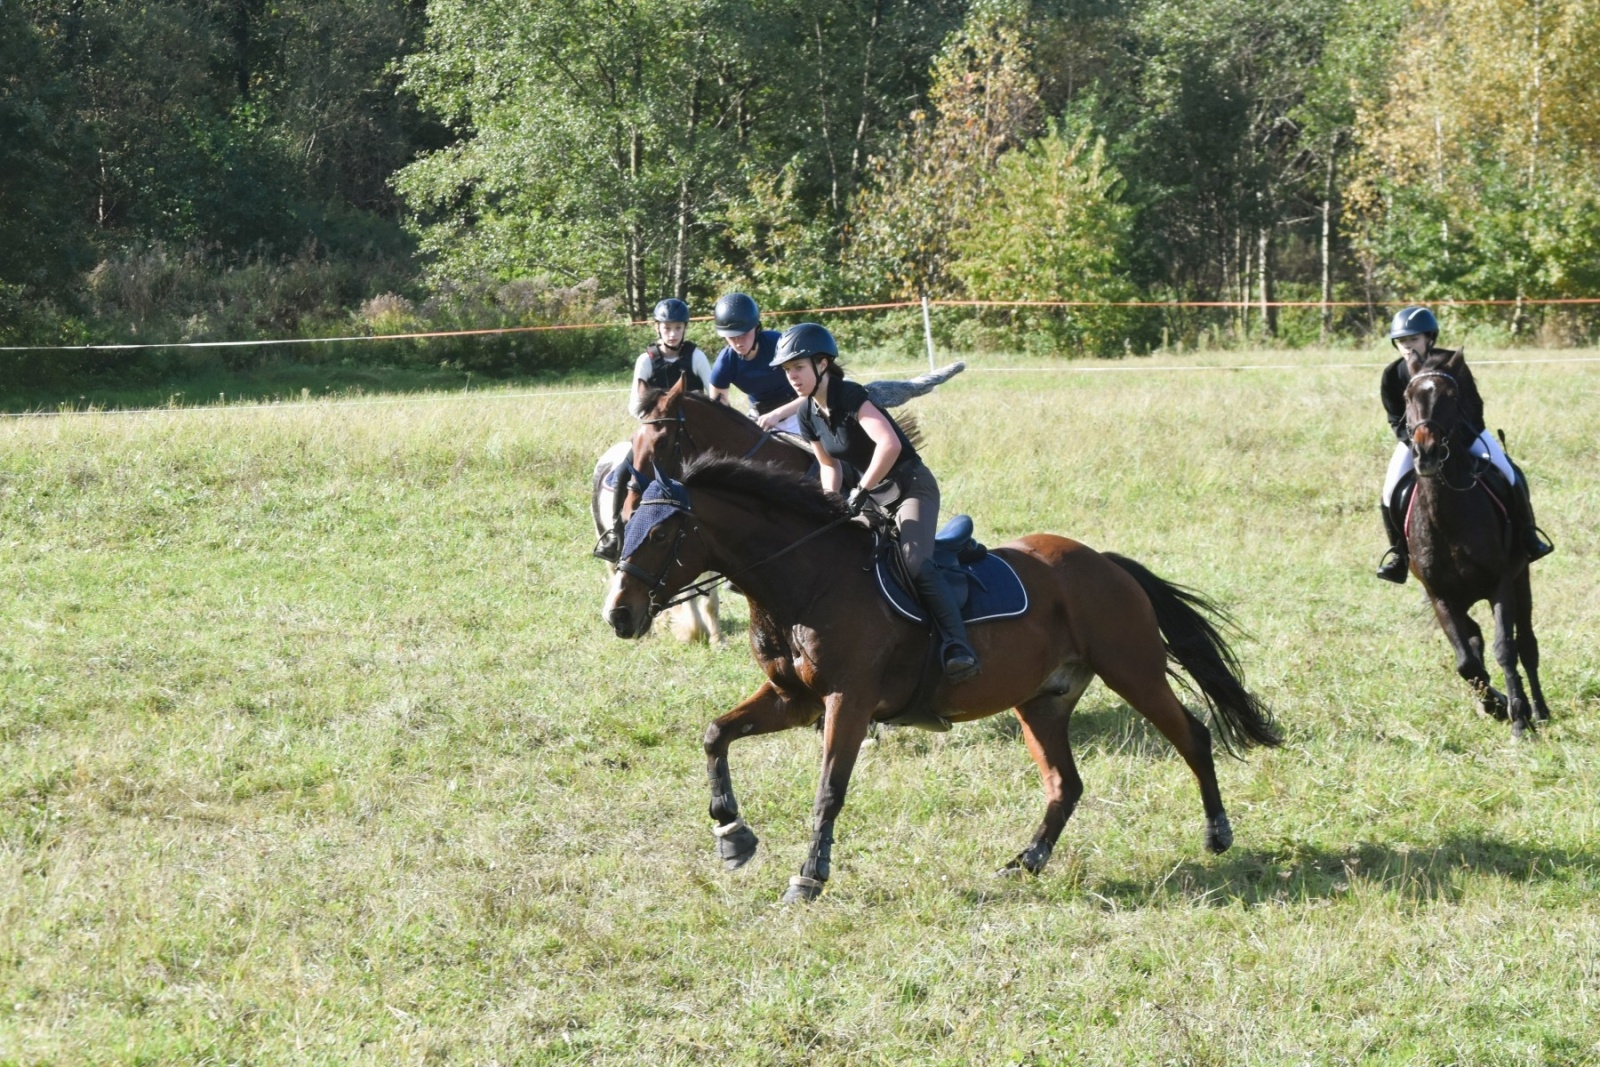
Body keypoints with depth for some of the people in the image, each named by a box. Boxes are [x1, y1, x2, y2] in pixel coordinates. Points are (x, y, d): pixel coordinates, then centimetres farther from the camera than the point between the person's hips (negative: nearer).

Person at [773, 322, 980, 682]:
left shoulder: (850, 396, -23)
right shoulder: (808, 414, 2)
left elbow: (890, 443, -37)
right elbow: (829, 464, 17)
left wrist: (861, 490, -32)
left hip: (912, 486, -9)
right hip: (873, 495, 9)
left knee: (914, 562, -29)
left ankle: (958, 646, -34)